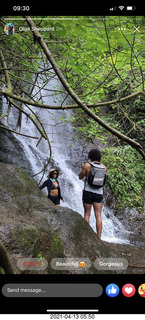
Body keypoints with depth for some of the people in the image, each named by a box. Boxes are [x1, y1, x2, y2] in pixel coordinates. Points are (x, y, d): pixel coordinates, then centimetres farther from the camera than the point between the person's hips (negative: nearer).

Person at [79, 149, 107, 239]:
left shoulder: (87, 165, -6)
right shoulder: (104, 168, 2)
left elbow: (80, 177, 4)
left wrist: (83, 168, 21)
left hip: (88, 192, -1)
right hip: (99, 193, 2)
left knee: (87, 214, 8)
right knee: (98, 215, 3)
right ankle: (99, 237, 0)